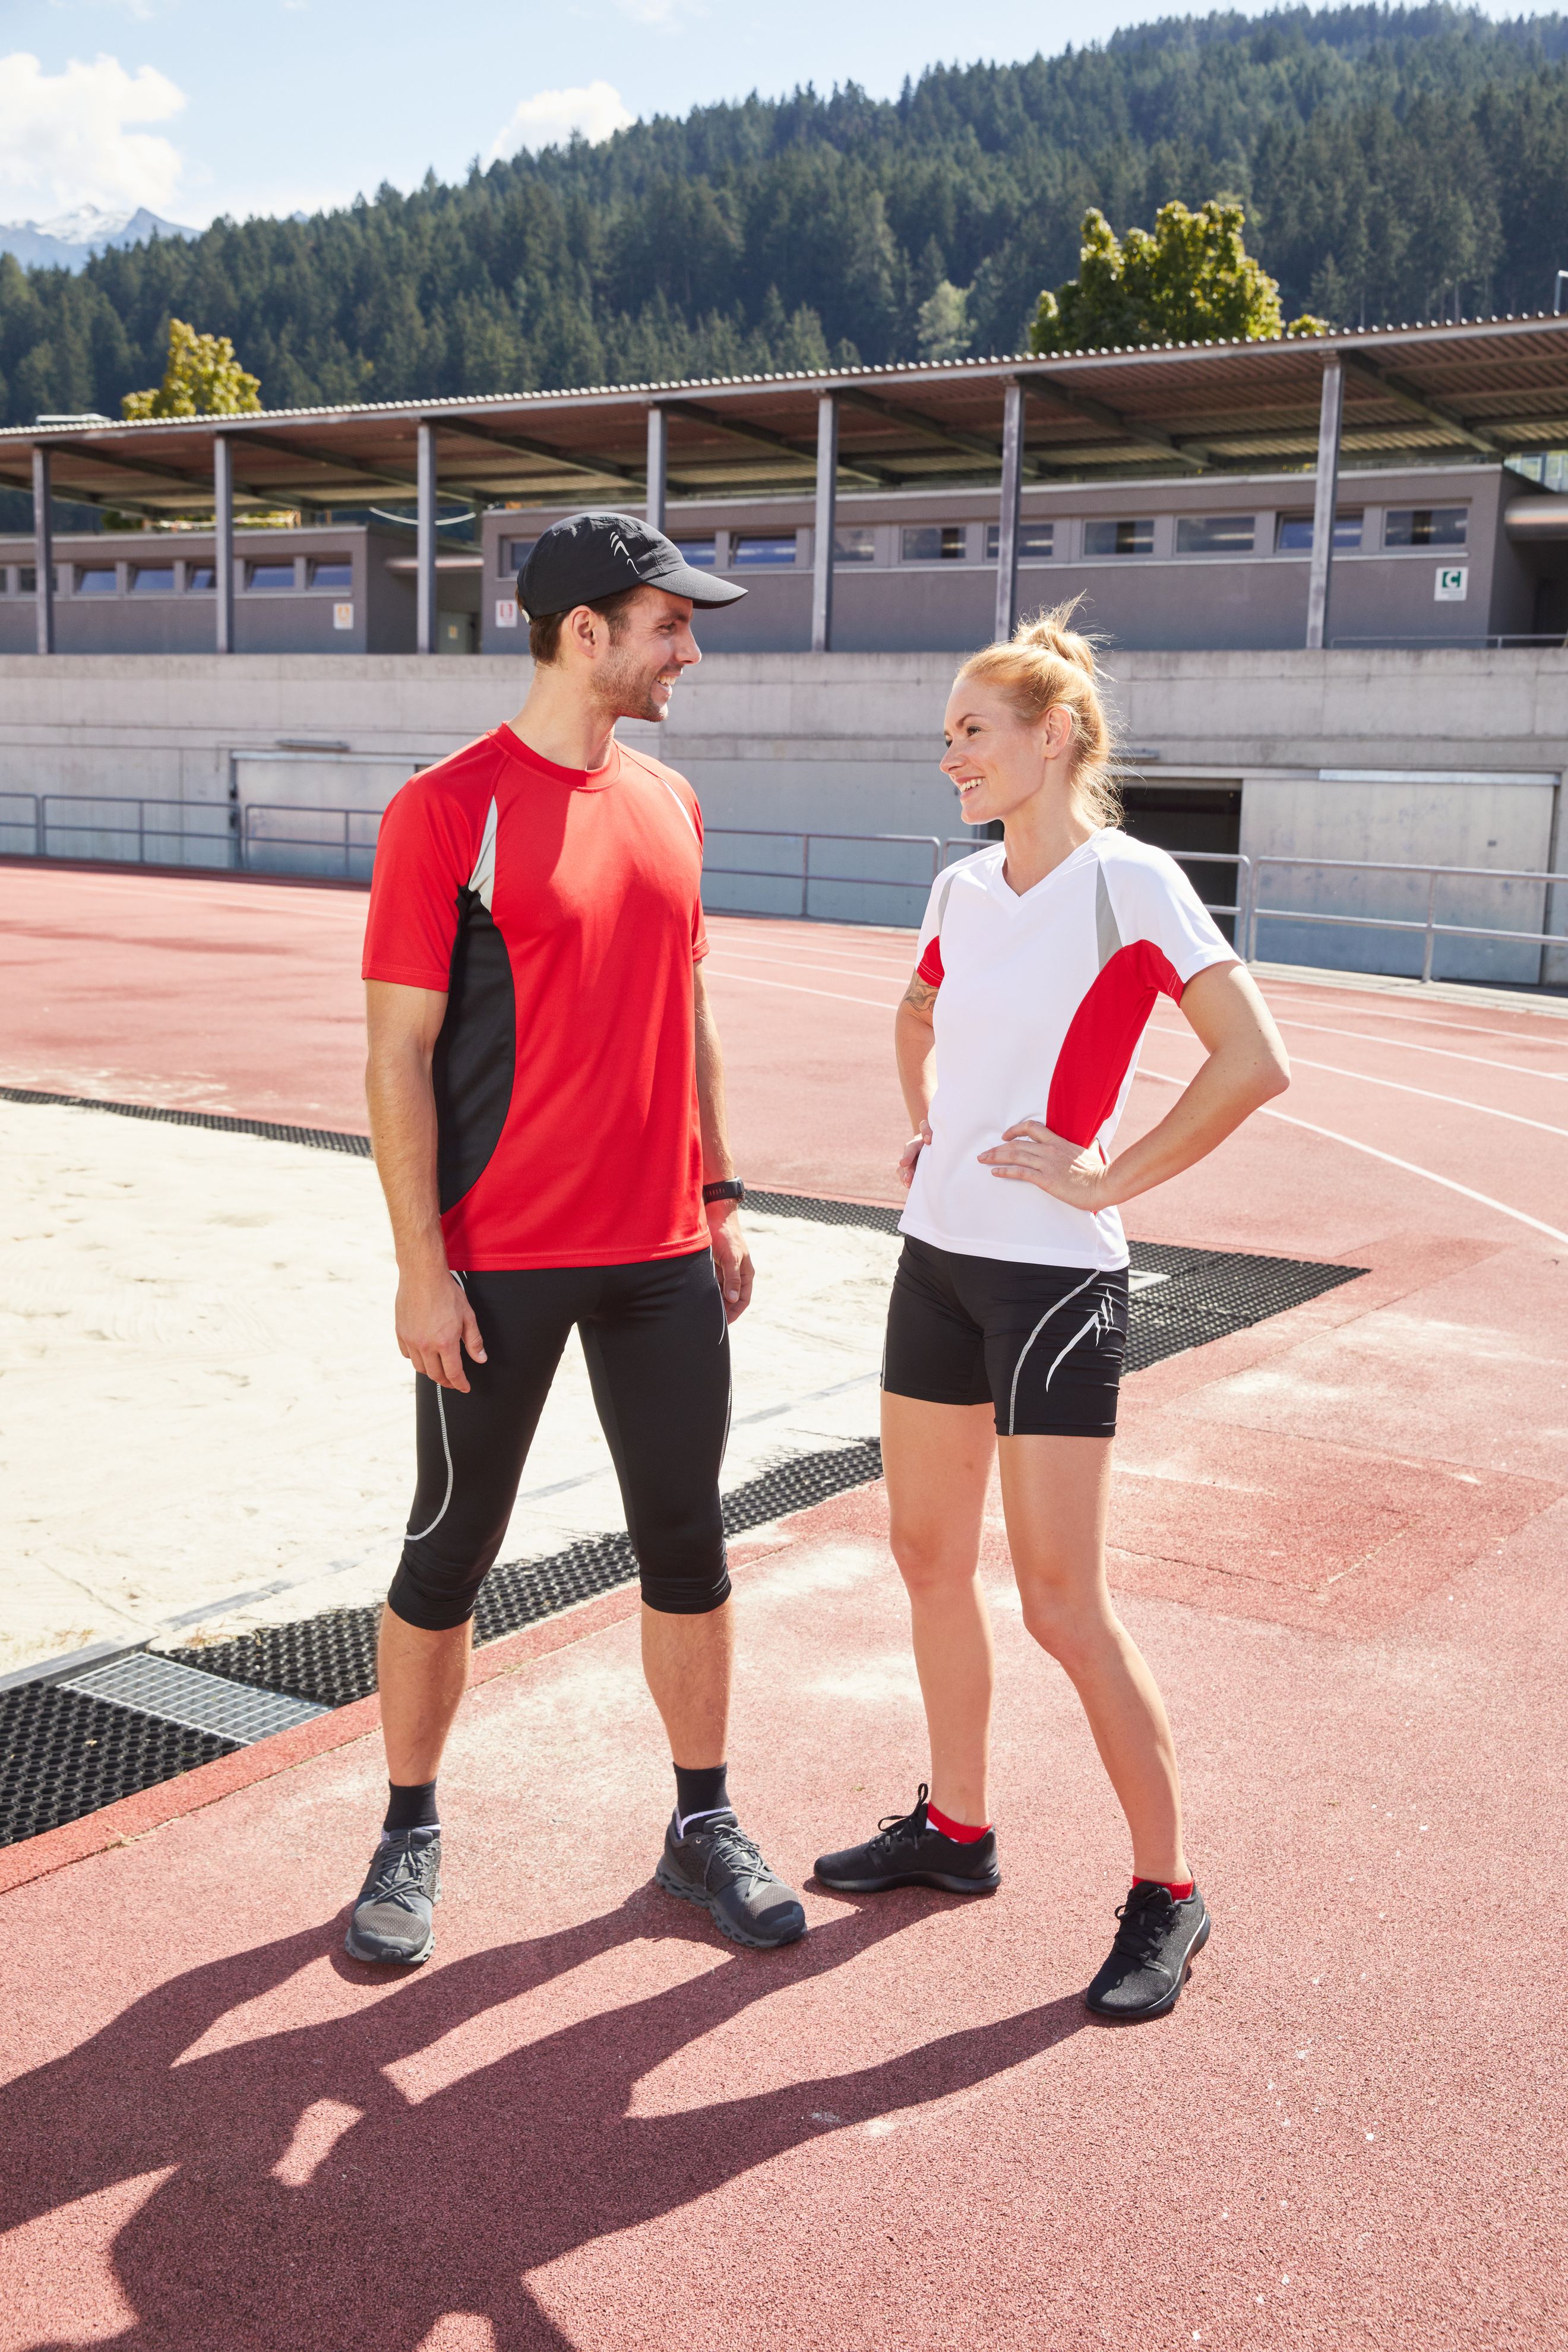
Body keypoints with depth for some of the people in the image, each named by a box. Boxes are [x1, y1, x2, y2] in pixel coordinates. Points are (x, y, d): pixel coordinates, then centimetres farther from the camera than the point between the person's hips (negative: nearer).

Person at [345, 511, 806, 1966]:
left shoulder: (669, 804, 10)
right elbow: (399, 1053, -11)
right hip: (499, 1266, -5)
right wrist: (421, 1269, -14)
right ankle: (410, 1834, 26)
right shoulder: (446, 811, -10)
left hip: (661, 1256, 6)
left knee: (687, 1544, 11)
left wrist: (720, 1203, 14)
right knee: (450, 1554, 8)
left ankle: (702, 1828, 26)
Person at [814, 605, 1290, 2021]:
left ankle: (1166, 1893, 13)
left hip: (1054, 1274, -7)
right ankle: (956, 1828, 33)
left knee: (1062, 1604, -4)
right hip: (938, 1255, 7)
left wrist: (1110, 1178, -15)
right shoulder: (964, 891, 8)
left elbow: (1254, 1063, -17)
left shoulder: (1130, 882, -12)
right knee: (930, 1557, 15)